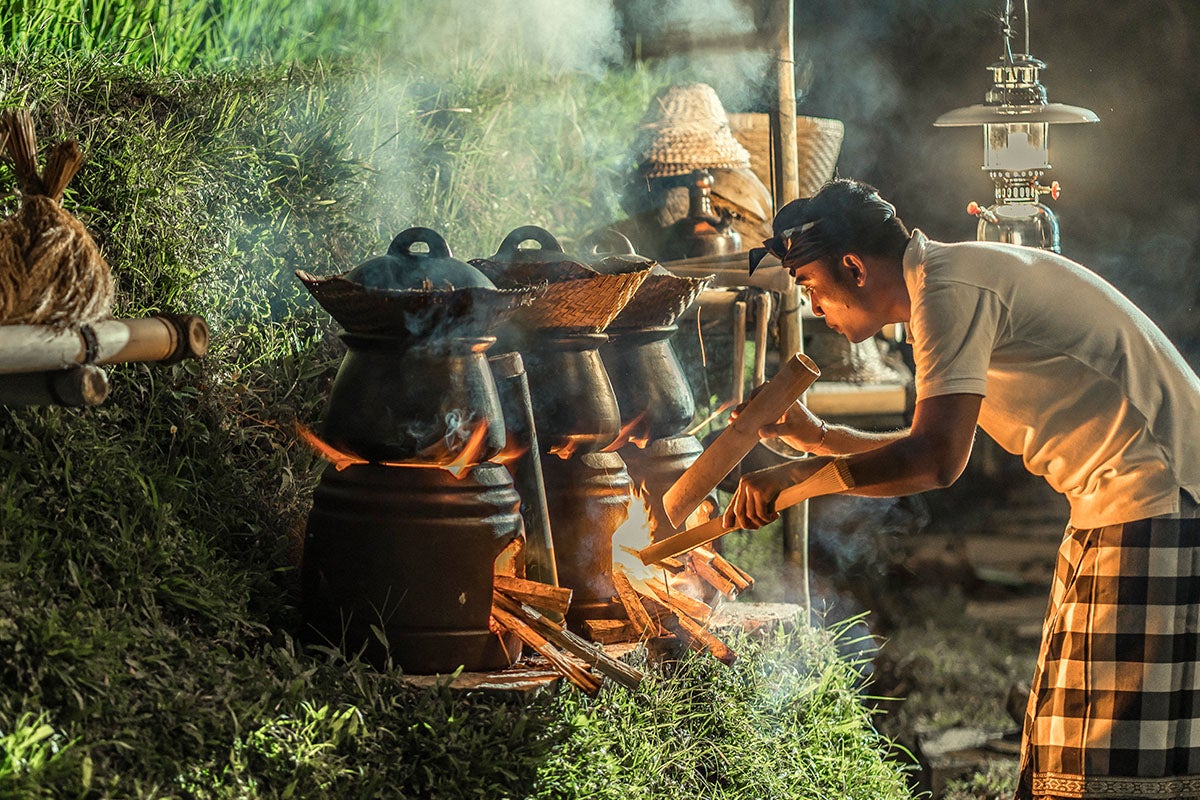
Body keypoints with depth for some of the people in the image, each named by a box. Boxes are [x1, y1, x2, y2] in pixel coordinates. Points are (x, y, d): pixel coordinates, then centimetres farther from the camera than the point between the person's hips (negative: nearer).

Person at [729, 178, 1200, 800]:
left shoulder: (949, 292, -15)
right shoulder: (957, 281, 17)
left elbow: (934, 460, -25)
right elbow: (936, 451, 26)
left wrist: (795, 477, -15)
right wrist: (816, 437, 22)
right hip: (1114, 508, 11)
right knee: (1068, 750, 10)